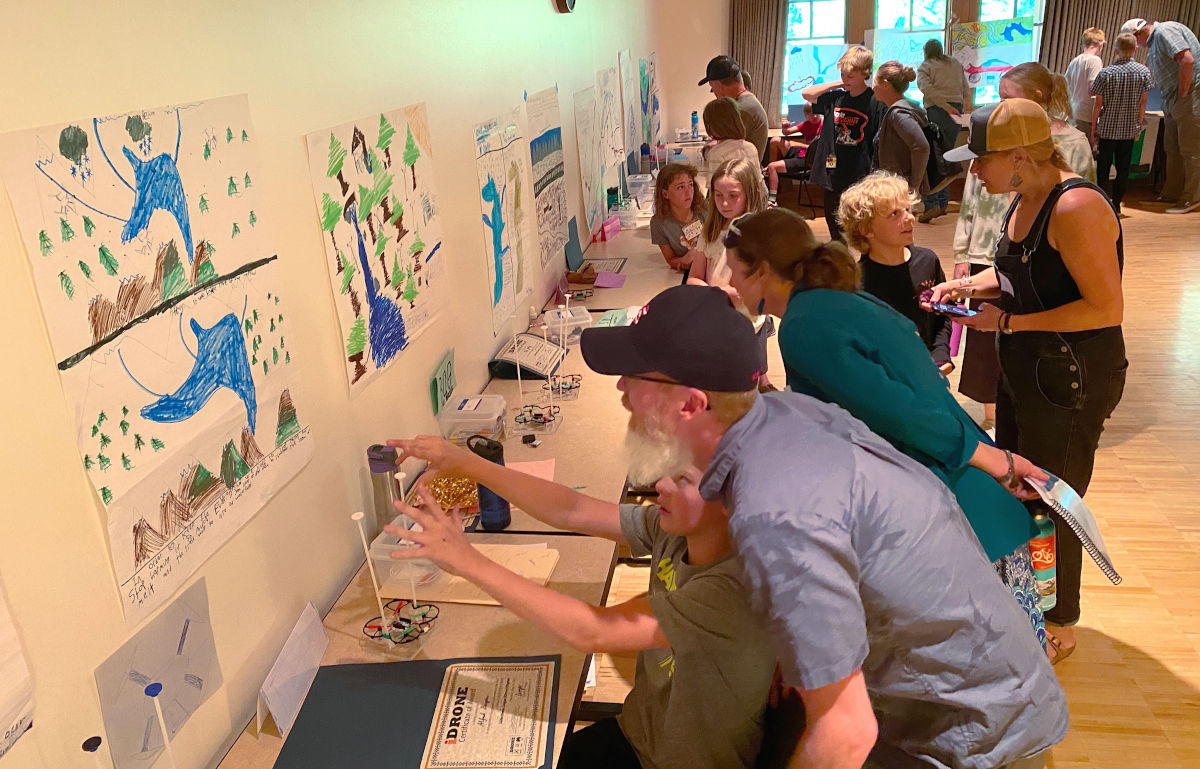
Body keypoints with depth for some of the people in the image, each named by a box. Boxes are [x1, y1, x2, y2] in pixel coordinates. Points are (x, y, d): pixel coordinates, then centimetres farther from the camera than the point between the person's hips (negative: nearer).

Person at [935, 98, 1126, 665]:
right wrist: (970, 285, 3)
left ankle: (1059, 627, 27)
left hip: (1073, 379, -9)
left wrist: (1009, 321, -24)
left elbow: (1106, 307, -27)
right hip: (1025, 369, 10)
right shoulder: (1023, 201, 5)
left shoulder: (1075, 207, -24)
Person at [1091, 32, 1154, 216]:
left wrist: (1093, 129, 2)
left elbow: (1098, 105, -7)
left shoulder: (1105, 73, -8)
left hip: (1107, 128, -2)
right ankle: (1116, 205, 13)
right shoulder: (1143, 72, -2)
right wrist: (1138, 126, 15)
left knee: (1103, 168, 6)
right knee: (1123, 169, 8)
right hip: (1129, 130, 2)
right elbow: (1143, 103, 4)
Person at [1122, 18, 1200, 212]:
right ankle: (1171, 194, 23)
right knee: (1172, 150, 14)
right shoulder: (1153, 42, 19)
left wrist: (1183, 93, -19)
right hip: (1173, 102, 10)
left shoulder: (1165, 31, -12)